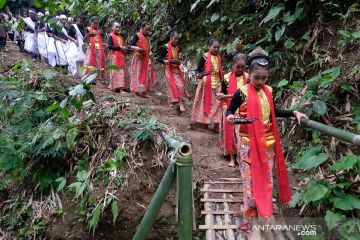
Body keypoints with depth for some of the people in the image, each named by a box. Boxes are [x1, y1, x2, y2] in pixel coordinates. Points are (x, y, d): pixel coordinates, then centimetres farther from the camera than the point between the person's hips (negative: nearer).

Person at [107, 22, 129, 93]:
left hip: (121, 56, 8)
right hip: (114, 56, -8)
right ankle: (118, 88, -9)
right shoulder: (111, 36, -5)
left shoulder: (120, 37, 17)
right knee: (117, 71, -8)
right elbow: (110, 46, -16)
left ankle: (121, 87, 12)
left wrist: (125, 49, 4)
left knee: (122, 71, 6)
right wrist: (119, 47, -18)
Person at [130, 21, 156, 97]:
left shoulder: (147, 37, 12)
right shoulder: (137, 35, -8)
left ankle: (144, 90, 15)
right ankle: (138, 90, 4)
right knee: (138, 74, -2)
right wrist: (137, 49, -29)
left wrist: (150, 52, 4)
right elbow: (131, 46, -11)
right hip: (139, 58, -7)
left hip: (146, 59, 7)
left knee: (146, 74, 7)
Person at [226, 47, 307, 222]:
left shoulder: (268, 91, 4)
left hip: (267, 141, 5)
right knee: (251, 178, 0)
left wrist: (294, 113, 8)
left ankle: (264, 213, 30)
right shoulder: (241, 92, -11)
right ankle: (251, 213, 17)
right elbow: (229, 111, -2)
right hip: (249, 142, -5)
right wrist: (230, 116, -24)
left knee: (266, 178, 13)